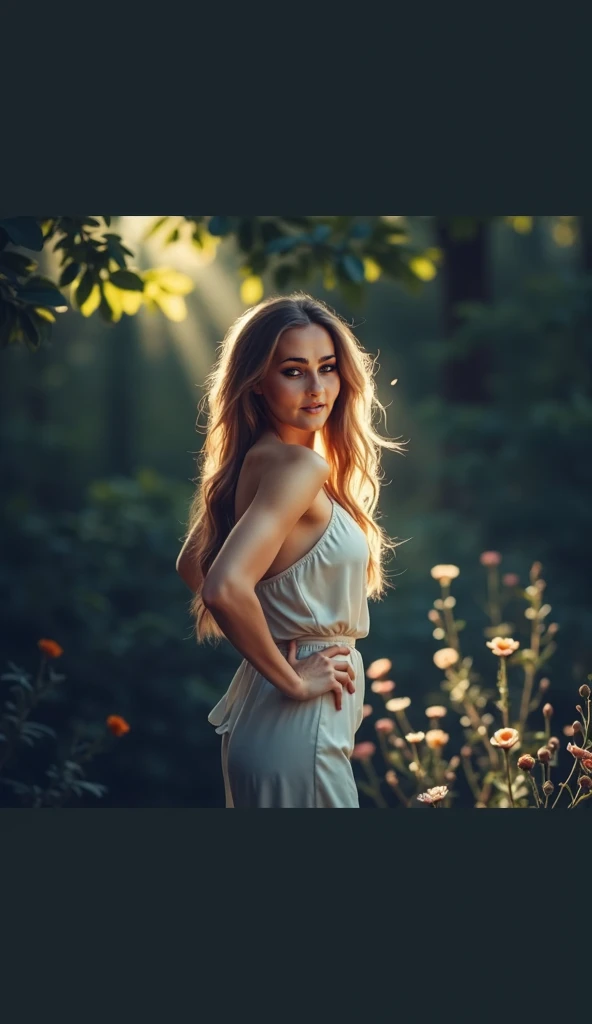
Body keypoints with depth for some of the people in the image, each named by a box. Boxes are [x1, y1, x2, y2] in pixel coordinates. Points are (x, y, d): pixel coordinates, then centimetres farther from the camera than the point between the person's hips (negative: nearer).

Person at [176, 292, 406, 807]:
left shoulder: (255, 461, 6)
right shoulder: (298, 466, -20)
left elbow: (192, 565, 19)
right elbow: (225, 589, -34)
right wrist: (293, 681, -20)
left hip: (254, 710, 9)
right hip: (299, 727, -9)